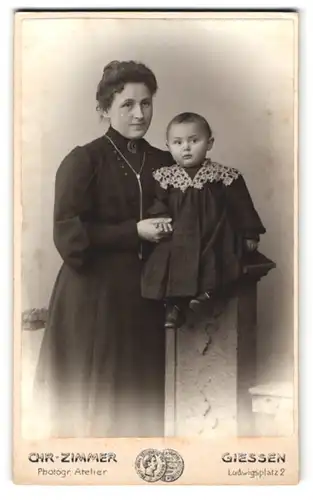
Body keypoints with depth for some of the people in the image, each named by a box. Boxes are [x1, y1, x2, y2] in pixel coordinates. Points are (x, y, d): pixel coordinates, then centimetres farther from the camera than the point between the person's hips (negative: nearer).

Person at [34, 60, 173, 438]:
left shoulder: (163, 162, 8)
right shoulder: (83, 161, -6)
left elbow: (176, 224, 19)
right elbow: (68, 235, -13)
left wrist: (169, 231, -3)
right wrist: (134, 231, -17)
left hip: (146, 297, 4)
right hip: (94, 300, -4)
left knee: (142, 400, 9)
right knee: (94, 403, 3)